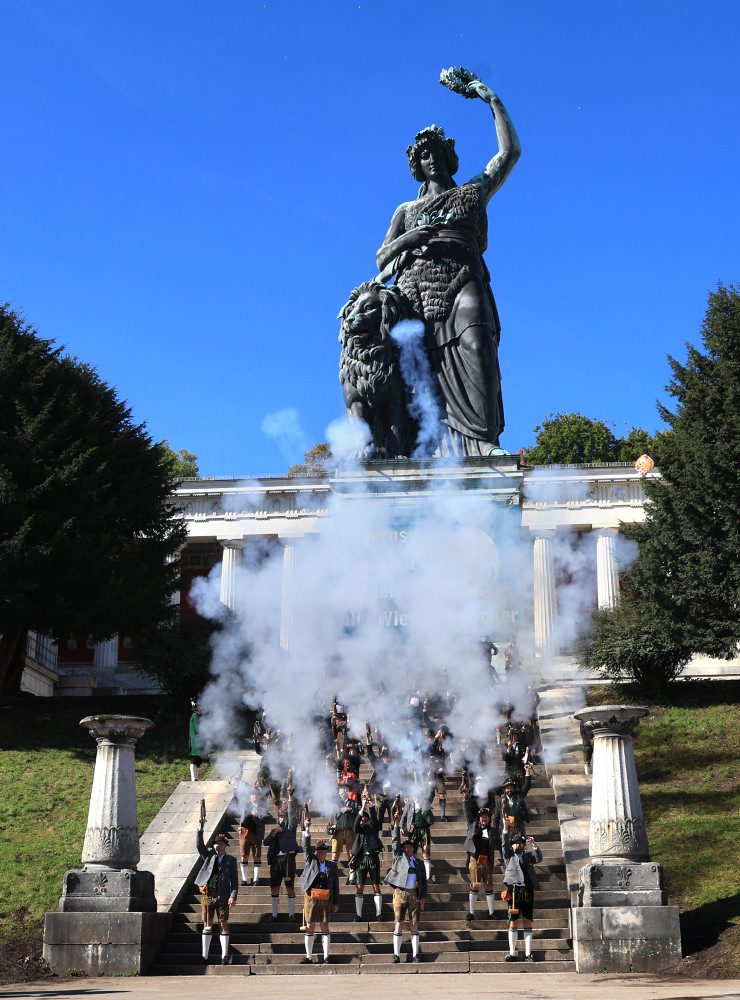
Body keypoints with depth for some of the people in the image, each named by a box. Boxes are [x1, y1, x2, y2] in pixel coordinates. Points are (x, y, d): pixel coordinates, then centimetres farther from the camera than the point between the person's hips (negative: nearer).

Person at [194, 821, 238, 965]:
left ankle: (224, 956, 5)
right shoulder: (209, 855, 9)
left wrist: (233, 896, -9)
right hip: (207, 895, 1)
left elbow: (234, 880, 2)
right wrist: (200, 829, -19)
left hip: (223, 897, -1)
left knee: (223, 925, 0)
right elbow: (199, 846, -8)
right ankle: (204, 956, 10)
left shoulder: (231, 860, 6)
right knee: (207, 926, 6)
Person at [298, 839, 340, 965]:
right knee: (310, 927, 2)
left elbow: (335, 885, 10)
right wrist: (308, 835, -18)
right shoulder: (311, 861, 9)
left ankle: (326, 957, 5)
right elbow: (307, 847, -5)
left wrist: (336, 903, 6)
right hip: (312, 898, 0)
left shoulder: (332, 866, 11)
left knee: (325, 927, 2)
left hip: (326, 900, 1)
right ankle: (308, 957, 7)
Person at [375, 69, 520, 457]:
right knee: (425, 358, -21)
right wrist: (413, 236, 2)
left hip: (462, 282, -2)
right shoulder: (406, 211, 31)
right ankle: (439, 445, -32)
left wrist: (492, 99, 24)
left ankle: (484, 438, -43)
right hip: (416, 286, 2)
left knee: (474, 342, -30)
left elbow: (510, 152, 20)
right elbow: (382, 258, 21)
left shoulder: (473, 192, 27)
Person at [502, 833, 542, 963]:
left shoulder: (528, 856, 15)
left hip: (527, 892, 1)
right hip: (514, 891, -1)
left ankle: (528, 954, 5)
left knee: (527, 922, 2)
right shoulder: (509, 856, 11)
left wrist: (534, 846, -18)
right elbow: (504, 846, -4)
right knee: (513, 922, 0)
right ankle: (512, 953, 4)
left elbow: (539, 859, -2)